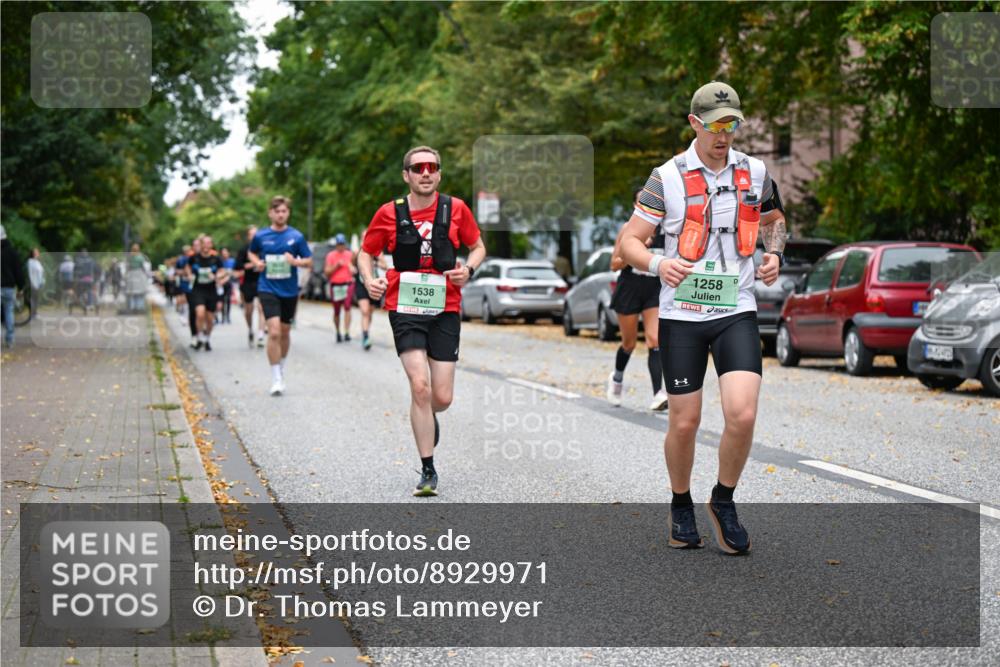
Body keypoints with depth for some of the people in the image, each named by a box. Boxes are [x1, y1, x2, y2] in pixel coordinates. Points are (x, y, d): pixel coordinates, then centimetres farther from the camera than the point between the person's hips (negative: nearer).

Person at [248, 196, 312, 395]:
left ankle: (281, 368, 37)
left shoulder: (296, 236, -2)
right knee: (274, 331, -16)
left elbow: (309, 261, 2)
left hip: (290, 291, 2)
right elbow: (252, 252, 19)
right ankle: (276, 379, -11)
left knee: (285, 332, 14)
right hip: (268, 289, -2)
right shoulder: (260, 236, 0)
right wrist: (257, 262, -1)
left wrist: (295, 261, -17)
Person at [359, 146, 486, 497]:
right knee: (420, 386, -16)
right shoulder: (389, 213, -1)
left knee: (442, 397, -1)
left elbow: (478, 247, 14)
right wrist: (369, 281, -10)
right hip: (405, 307, -1)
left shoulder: (455, 209, 1)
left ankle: (426, 417, 39)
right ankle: (428, 471, -4)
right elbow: (365, 253, 10)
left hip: (445, 310, 2)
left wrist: (468, 269, -7)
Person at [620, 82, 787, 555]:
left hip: (736, 311, 2)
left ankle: (724, 502, 10)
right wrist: (658, 264, -23)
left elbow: (773, 219, 26)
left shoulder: (755, 173, 7)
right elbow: (629, 241, -3)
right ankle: (681, 508, 27)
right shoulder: (667, 178, -3)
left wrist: (774, 253, 5)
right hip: (681, 315, -2)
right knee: (684, 423, 3)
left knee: (742, 415, -14)